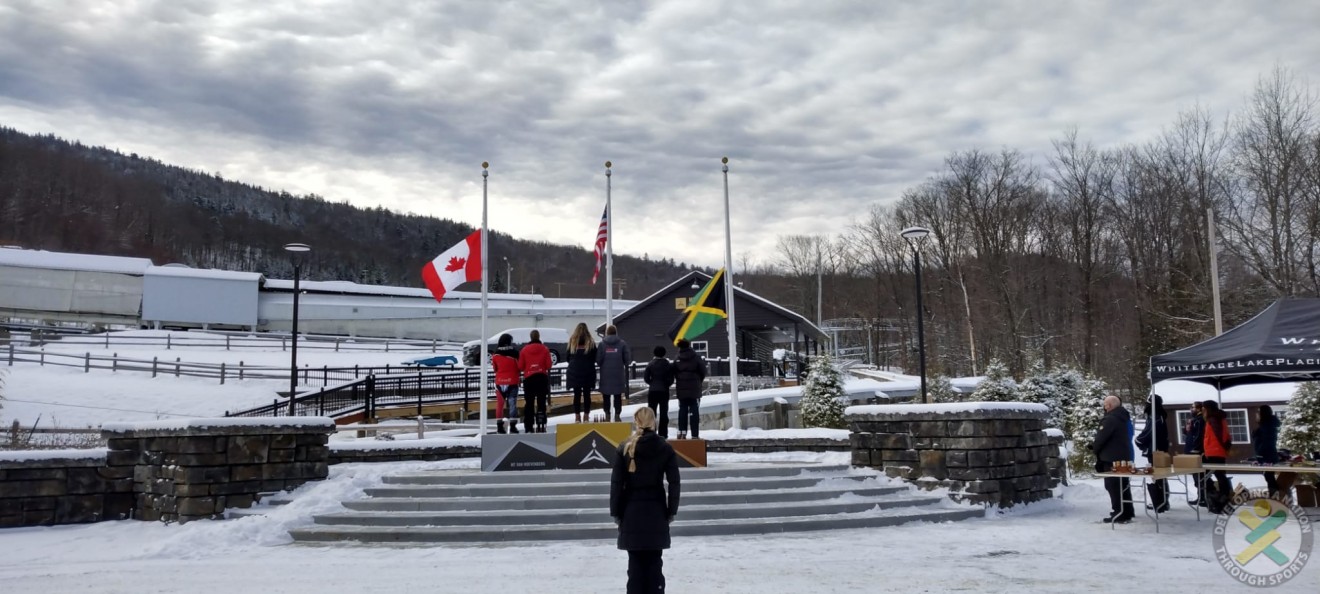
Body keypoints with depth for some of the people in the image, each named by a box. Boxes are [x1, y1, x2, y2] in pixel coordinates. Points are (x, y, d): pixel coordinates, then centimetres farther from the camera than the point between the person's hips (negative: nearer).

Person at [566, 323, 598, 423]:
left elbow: (568, 357, 5)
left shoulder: (572, 341, 0)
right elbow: (595, 358, 2)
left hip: (574, 371, 1)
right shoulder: (591, 342, -2)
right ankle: (586, 416, 7)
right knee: (587, 394, 5)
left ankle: (577, 417, 3)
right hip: (588, 371, -1)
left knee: (577, 394, 4)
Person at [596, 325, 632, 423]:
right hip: (618, 374, 0)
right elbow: (628, 359, -6)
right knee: (618, 396, 9)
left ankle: (607, 415, 12)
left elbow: (598, 360, -8)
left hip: (605, 374, 0)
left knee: (606, 396, 11)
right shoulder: (622, 343, -4)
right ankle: (617, 415, 7)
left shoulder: (602, 344, -5)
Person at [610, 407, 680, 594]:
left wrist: (615, 512, 2)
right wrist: (672, 510, 4)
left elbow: (616, 483, -5)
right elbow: (674, 483, -3)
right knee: (654, 561, 8)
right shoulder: (665, 448, -2)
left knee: (635, 561, 5)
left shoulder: (625, 448, -4)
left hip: (632, 511, -1)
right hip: (656, 511, 1)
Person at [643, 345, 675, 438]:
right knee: (664, 412, 5)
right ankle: (663, 434, 4)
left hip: (652, 391, 0)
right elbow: (671, 379, -5)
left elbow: (646, 377, -5)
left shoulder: (650, 364, -5)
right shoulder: (668, 365, -4)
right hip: (664, 391, 0)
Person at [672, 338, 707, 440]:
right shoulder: (696, 357, -7)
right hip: (694, 389, -2)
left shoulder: (677, 359, -1)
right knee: (694, 410, 0)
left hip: (681, 389, 2)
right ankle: (695, 434, -4)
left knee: (682, 410, 10)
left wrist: (680, 382, 13)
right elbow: (703, 371, -3)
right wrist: (699, 381, 14)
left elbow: (674, 374, -1)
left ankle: (682, 432, 6)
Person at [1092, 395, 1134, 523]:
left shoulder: (1110, 419, -19)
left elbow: (1101, 437, -20)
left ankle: (1119, 514, -3)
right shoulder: (1123, 417, 11)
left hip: (1112, 458, -9)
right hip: (1124, 456, 9)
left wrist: (1095, 449, 1)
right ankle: (1127, 513, 21)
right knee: (1123, 486, 15)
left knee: (1114, 487, -4)